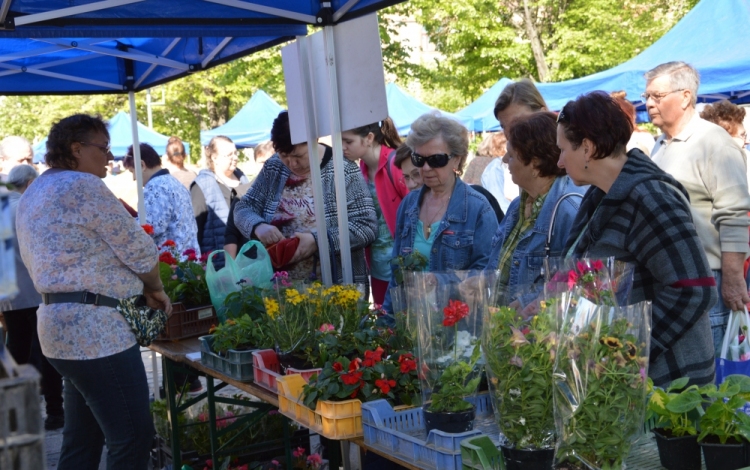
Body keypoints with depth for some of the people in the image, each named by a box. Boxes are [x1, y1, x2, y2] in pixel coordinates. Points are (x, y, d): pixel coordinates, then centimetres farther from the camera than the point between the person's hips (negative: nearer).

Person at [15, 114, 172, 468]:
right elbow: (139, 250, -10)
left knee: (81, 440, 17)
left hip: (59, 324, 10)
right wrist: (155, 289, 9)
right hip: (96, 329, -10)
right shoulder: (84, 186, -11)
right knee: (132, 439, -5)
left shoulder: (32, 195, 18)